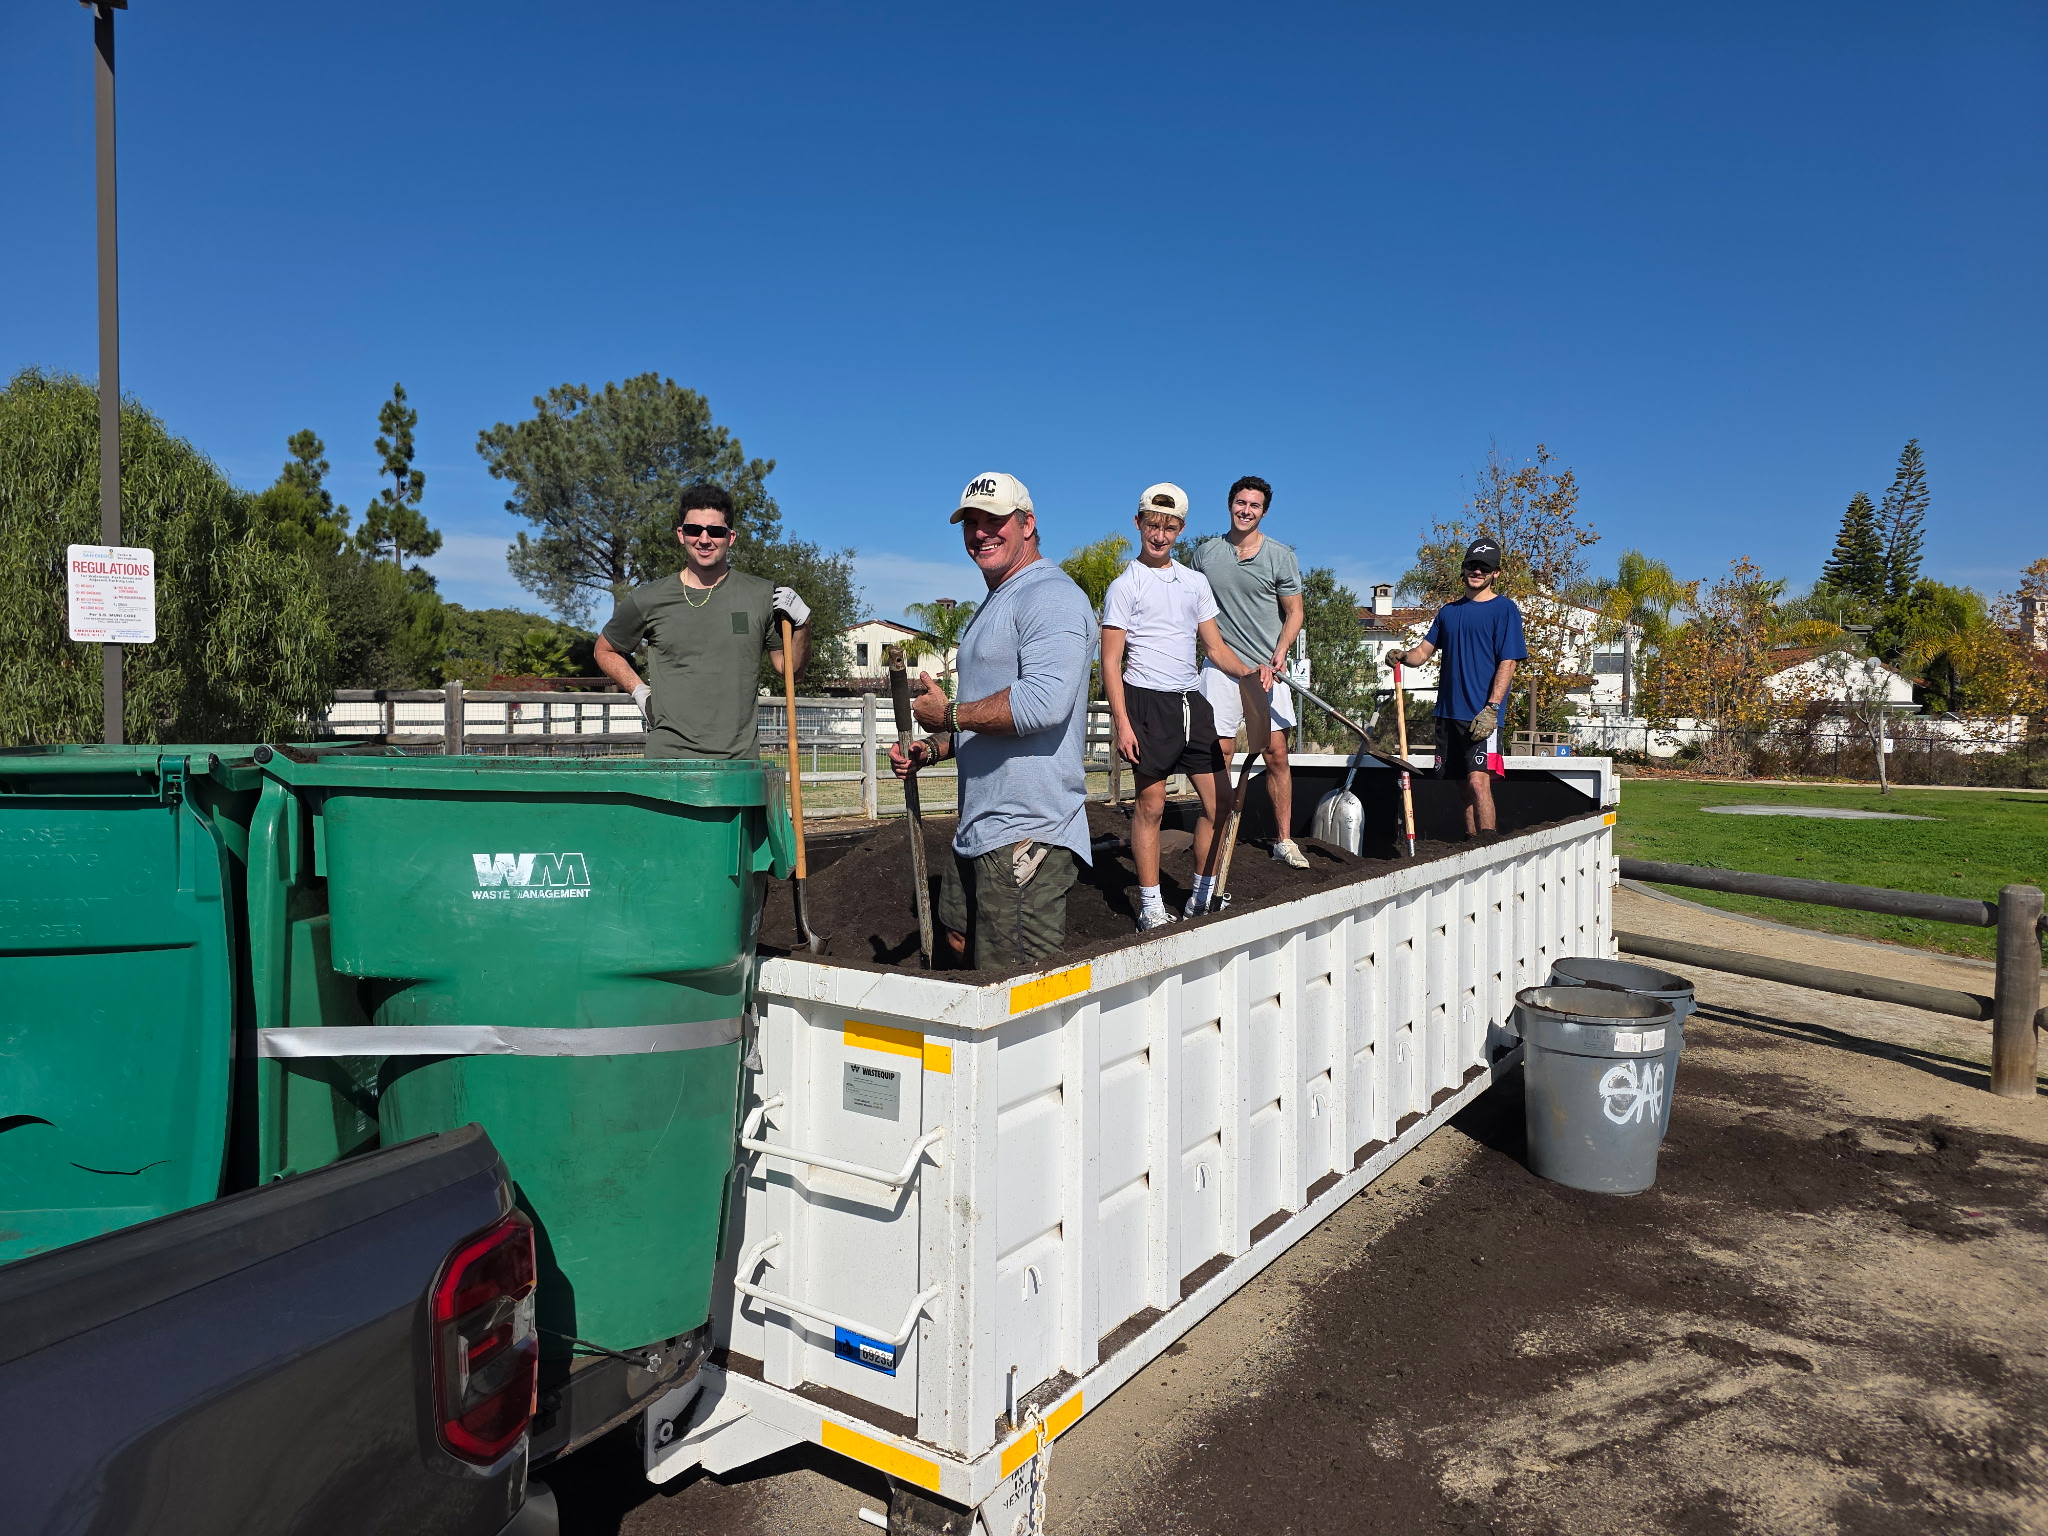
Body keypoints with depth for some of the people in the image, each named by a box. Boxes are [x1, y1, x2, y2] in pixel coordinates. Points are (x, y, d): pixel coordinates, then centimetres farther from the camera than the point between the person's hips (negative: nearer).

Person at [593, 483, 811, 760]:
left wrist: (803, 624, -4)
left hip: (739, 759, 0)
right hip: (667, 755, 0)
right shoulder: (647, 600, 5)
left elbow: (789, 667, 13)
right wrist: (639, 691, 7)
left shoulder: (762, 596, 5)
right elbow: (606, 651, 21)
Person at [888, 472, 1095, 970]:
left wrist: (947, 715, -15)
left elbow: (1043, 702, -28)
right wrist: (932, 750, 13)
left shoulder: (1049, 595, -13)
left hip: (1027, 833, -11)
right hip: (982, 827, 11)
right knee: (961, 940, 23)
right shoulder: (994, 604, 21)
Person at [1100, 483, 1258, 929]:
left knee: (1218, 802, 4)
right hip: (1148, 701, -6)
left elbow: (1215, 647, 16)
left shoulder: (1196, 582, 15)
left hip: (1193, 701, 6)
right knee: (1151, 803, -3)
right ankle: (1151, 906, 6)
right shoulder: (1125, 586, -1)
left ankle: (1203, 898, 18)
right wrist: (1121, 722, -13)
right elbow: (1111, 661, -5)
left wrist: (1248, 671, -3)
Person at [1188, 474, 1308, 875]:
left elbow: (1294, 613, 4)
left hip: (1267, 667, 0)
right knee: (1219, 755, -2)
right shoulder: (1205, 552, 7)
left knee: (1276, 753, 1)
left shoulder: (1281, 556, 2)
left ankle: (1284, 840, 11)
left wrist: (1279, 655, -12)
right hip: (1220, 665, 1)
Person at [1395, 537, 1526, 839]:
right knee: (1465, 784, 9)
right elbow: (1423, 651, 13)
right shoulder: (1449, 611, 17)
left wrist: (1491, 709, -17)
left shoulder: (1504, 609, -1)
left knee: (1478, 780, -16)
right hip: (1449, 712, 6)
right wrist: (1402, 656, -11)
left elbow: (1507, 664, -8)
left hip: (1482, 715, -6)